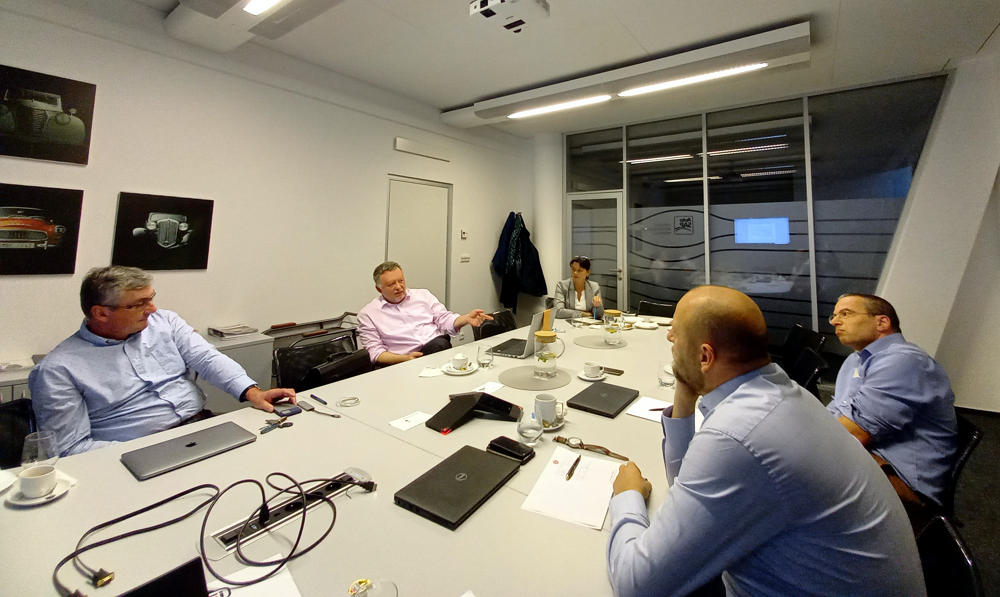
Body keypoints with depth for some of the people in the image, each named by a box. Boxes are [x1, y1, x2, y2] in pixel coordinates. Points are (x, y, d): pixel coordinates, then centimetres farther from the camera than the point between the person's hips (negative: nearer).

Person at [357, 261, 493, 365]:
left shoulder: (423, 295, 17)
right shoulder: (367, 314, 8)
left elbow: (445, 319, 11)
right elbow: (375, 352, 3)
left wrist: (466, 318, -11)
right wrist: (404, 358, -14)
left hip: (438, 348, 3)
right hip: (406, 364, -3)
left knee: (437, 344, -34)